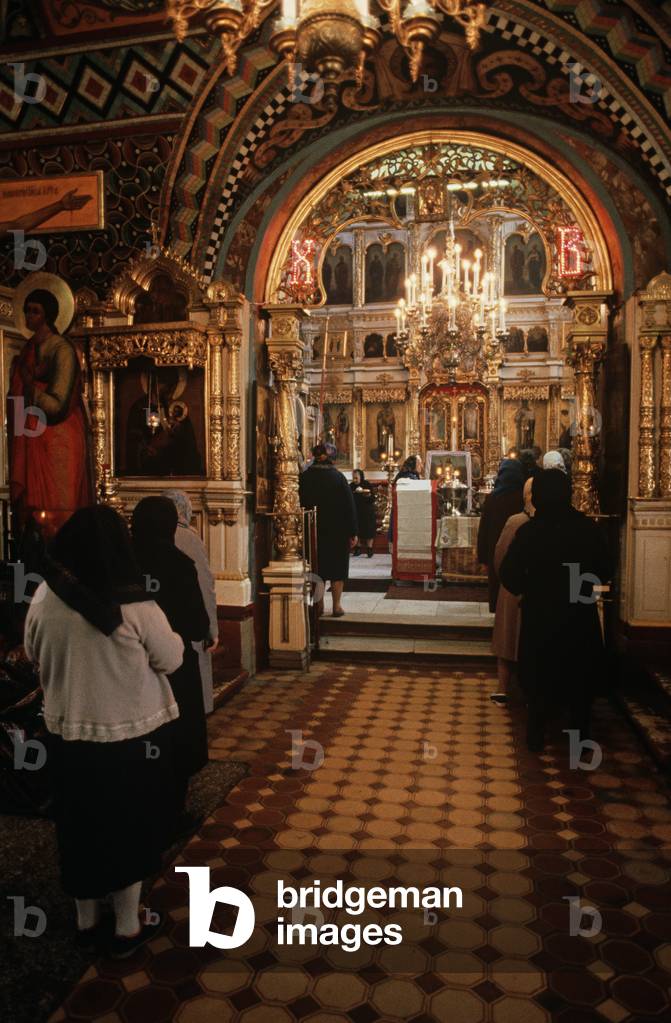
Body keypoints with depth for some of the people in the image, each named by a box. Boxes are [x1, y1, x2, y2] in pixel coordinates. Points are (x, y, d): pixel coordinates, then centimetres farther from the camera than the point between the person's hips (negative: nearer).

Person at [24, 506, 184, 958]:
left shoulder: (46, 597, -11)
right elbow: (171, 659, -10)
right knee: (129, 829, 16)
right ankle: (128, 927, 32)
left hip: (69, 733, 4)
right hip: (133, 734, -3)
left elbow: (34, 653, 6)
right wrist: (174, 637, 10)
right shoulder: (136, 605, -22)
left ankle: (87, 921, 40)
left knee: (81, 828, 21)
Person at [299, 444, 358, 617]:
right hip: (337, 531, -1)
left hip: (313, 531, 1)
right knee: (337, 567, 8)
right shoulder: (338, 476, -6)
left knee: (318, 567, 12)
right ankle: (337, 606, 7)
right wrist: (353, 533, -3)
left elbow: (300, 505, 1)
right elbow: (350, 506, -7)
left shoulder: (304, 477, -4)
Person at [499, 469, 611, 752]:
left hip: (540, 617, -1)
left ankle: (536, 737, 22)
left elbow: (509, 576, -13)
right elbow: (604, 572, -2)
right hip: (580, 615, 1)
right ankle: (580, 735, 26)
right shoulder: (588, 528, -10)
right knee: (581, 676, 18)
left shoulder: (528, 531, -14)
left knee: (540, 676, 15)